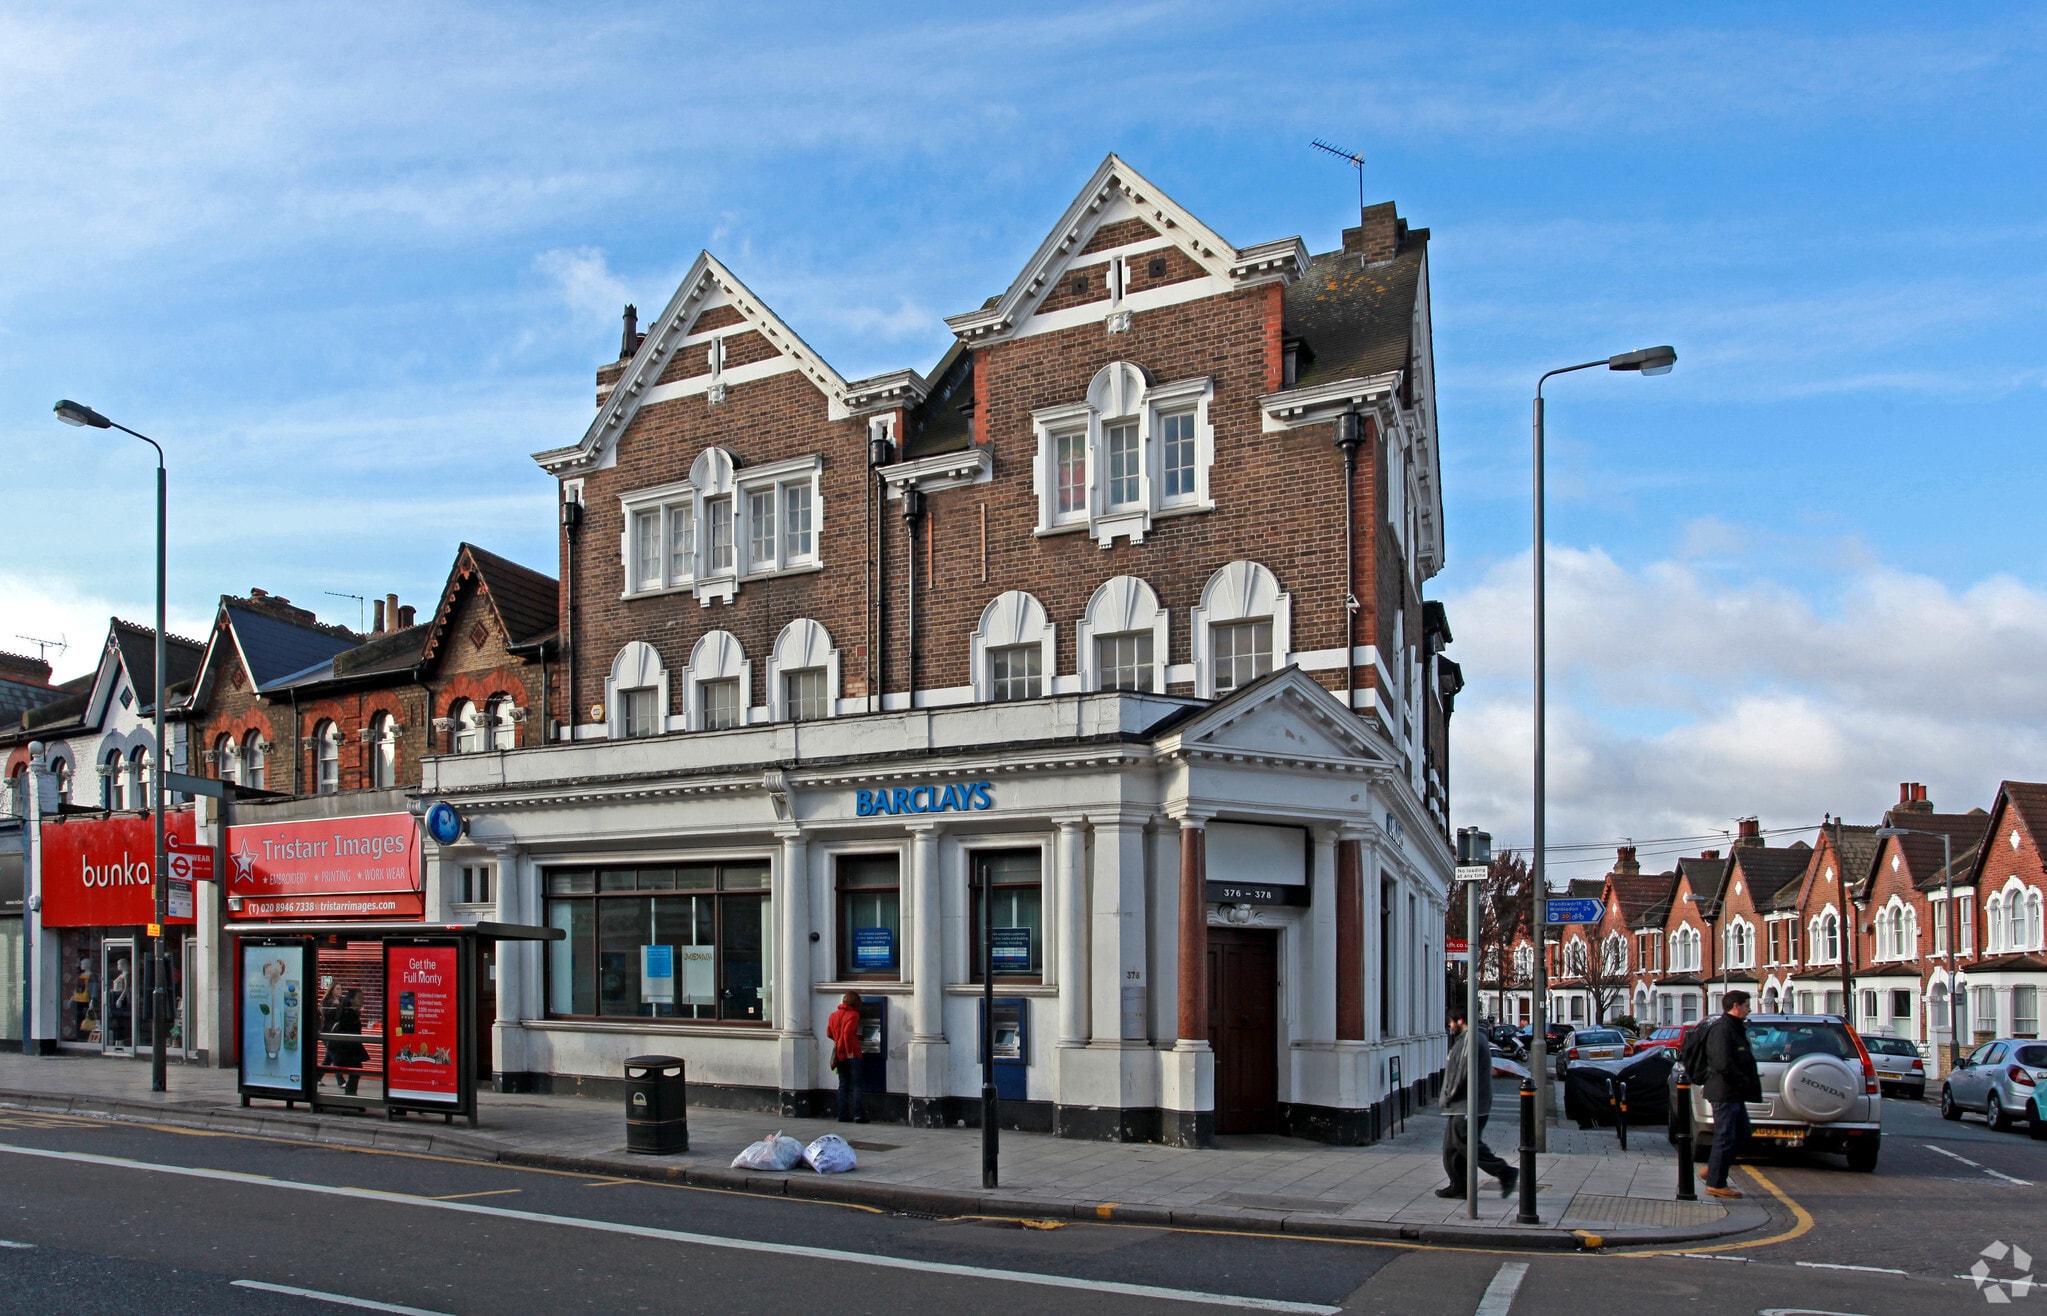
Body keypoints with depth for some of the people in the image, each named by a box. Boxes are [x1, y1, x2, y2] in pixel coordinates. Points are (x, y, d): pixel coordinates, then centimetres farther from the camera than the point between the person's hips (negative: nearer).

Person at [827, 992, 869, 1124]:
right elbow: (848, 1032, -21)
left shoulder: (834, 1015, 11)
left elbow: (829, 1034, 15)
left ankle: (843, 1115, 9)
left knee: (843, 1085, 10)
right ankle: (858, 1115, -8)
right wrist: (850, 1051, -17)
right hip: (852, 1055, -6)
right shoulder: (853, 1014, -9)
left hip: (839, 1055, 6)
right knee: (856, 1086, -3)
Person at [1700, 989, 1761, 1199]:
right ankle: (1716, 1184, 3)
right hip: (1724, 1093, -11)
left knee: (1741, 1132, 18)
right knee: (1725, 1137, -5)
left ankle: (1712, 1169, 24)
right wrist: (1745, 1082, -16)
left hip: (1734, 1095, 11)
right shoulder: (1721, 1029, -17)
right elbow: (1723, 1064, -26)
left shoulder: (1735, 1029, 18)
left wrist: (1749, 1080, 6)